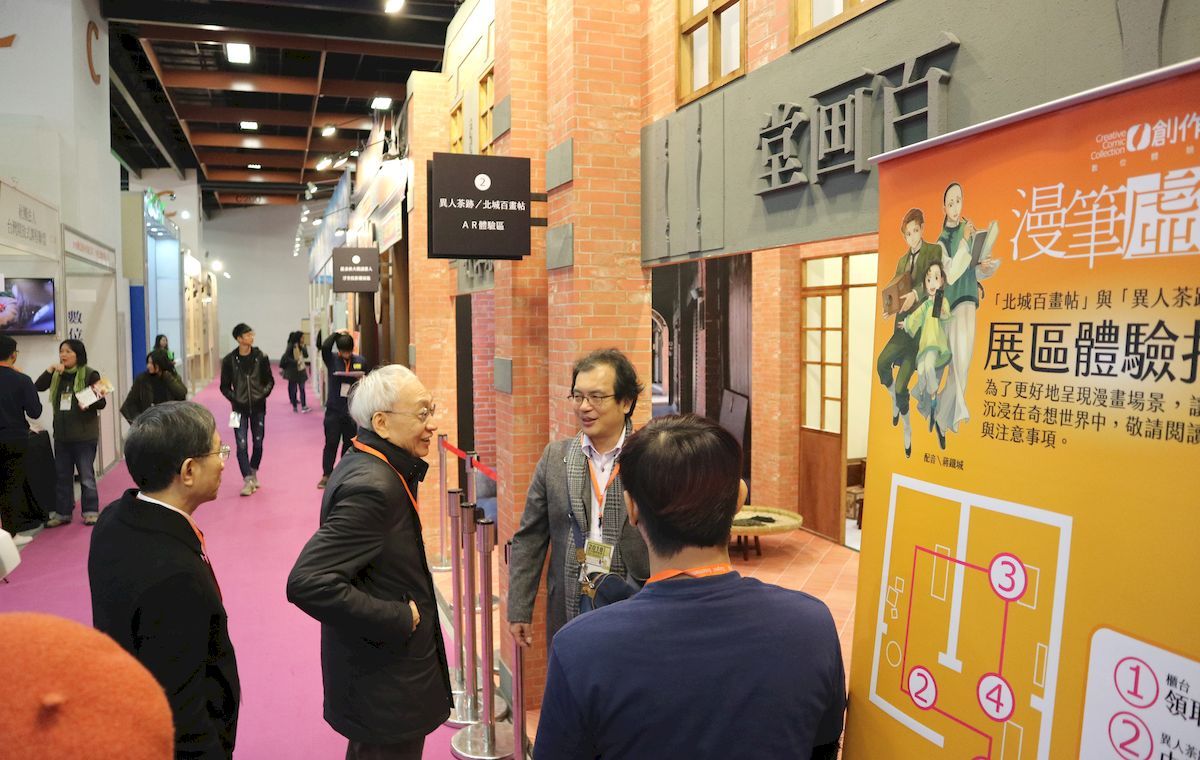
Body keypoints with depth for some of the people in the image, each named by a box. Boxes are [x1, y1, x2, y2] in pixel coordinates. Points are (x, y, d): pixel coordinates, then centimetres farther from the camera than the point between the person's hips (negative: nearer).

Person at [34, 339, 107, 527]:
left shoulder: (89, 374, -8)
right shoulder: (57, 375, 9)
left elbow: (102, 402, -9)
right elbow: (38, 387, -5)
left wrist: (88, 404, -29)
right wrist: (50, 370, -14)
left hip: (84, 434, -6)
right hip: (62, 434, 6)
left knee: (86, 476, 4)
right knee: (62, 475, 13)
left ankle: (91, 511, 14)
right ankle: (62, 513, 22)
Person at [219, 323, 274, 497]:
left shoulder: (260, 357, -3)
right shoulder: (229, 360, -5)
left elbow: (270, 381, 4)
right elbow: (224, 386, 2)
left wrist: (263, 394, -11)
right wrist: (234, 399, -12)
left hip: (258, 407, 1)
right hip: (240, 408, -1)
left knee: (258, 442, 11)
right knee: (242, 445, -5)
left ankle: (253, 473, 32)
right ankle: (247, 480, -1)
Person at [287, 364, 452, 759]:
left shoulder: (369, 465, 1)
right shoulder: (372, 486, -28)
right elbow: (307, 582, -33)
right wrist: (396, 620, -25)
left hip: (384, 667, 9)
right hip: (384, 690, -9)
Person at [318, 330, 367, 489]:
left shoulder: (360, 361, 3)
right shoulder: (332, 360, 0)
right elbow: (324, 347, -20)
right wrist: (337, 333, -10)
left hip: (353, 409, 1)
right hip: (334, 409, -1)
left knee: (349, 443, 9)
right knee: (331, 443, 1)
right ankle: (326, 475, 9)